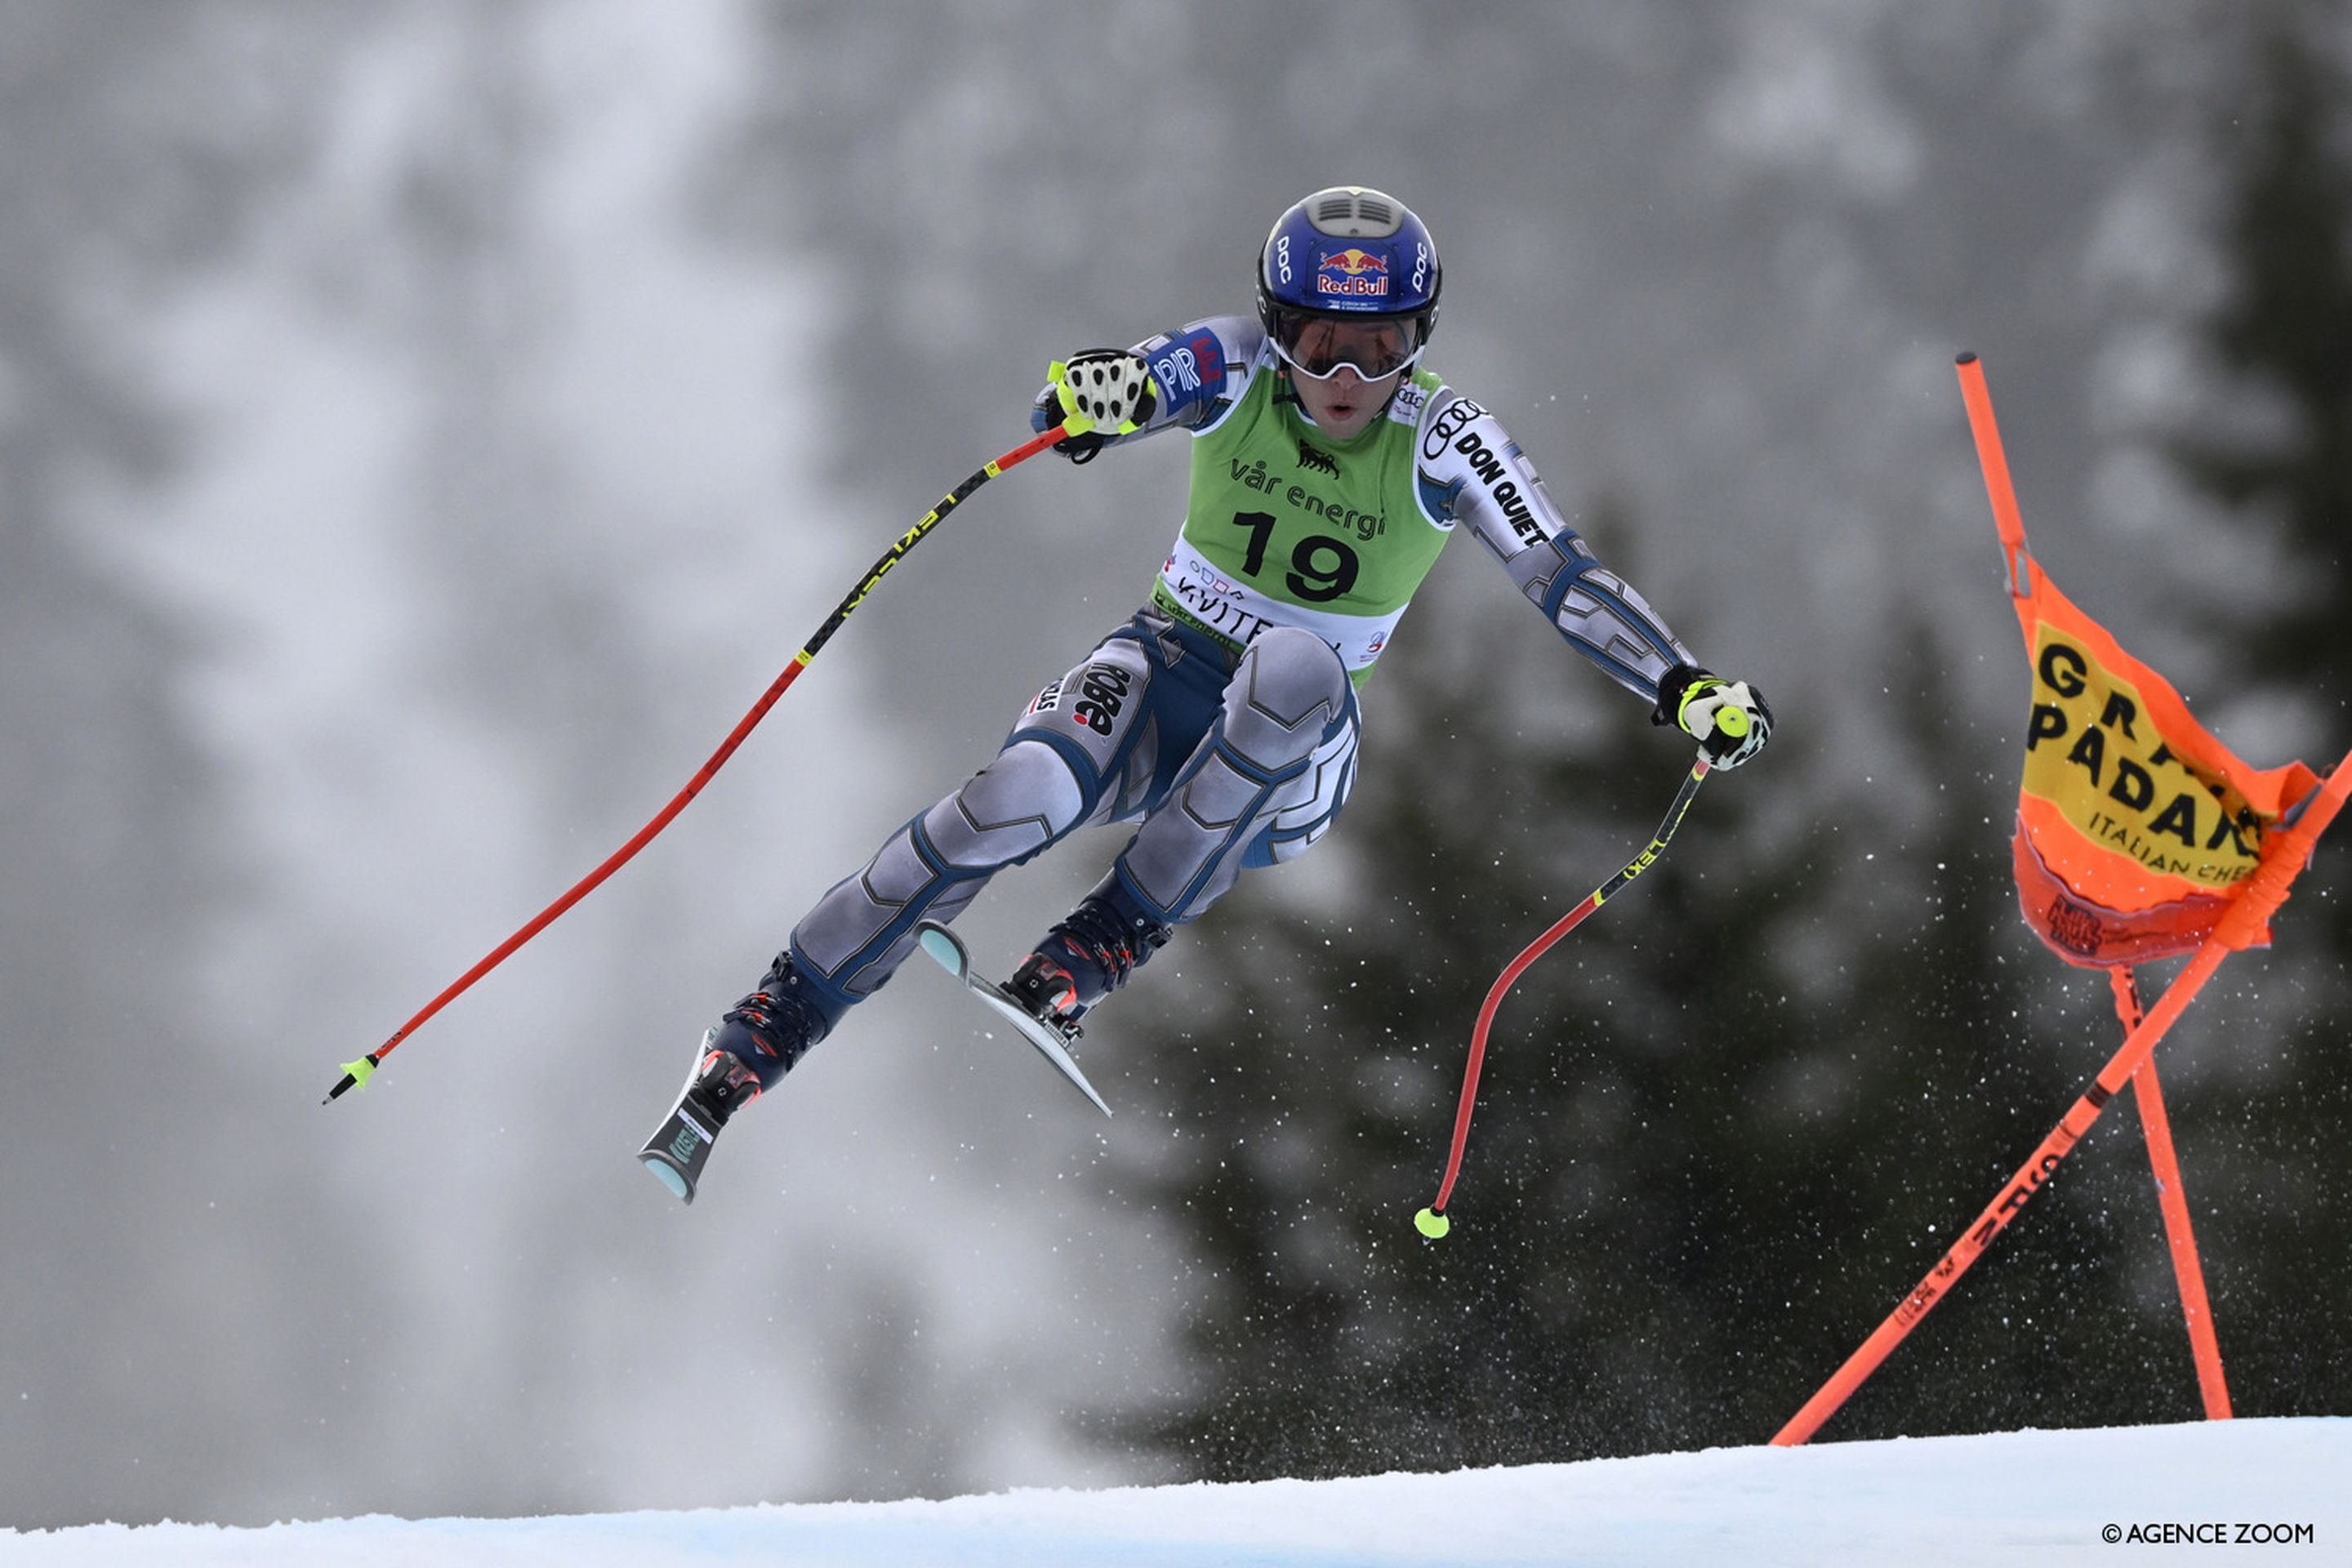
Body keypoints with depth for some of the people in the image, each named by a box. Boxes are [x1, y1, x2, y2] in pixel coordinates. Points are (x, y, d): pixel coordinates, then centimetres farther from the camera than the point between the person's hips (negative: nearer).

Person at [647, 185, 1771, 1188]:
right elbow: (1089, 403, -22)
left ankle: (1109, 943, -29)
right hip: (1164, 678, 0)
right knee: (1018, 800, -32)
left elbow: (1564, 578, -14)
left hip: (1289, 763, 0)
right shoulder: (1241, 372, -9)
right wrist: (1092, 398, -48)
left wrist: (1687, 690, -29)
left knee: (1294, 660, -38)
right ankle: (766, 1030, -22)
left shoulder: (1442, 440, -11)